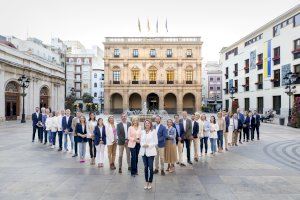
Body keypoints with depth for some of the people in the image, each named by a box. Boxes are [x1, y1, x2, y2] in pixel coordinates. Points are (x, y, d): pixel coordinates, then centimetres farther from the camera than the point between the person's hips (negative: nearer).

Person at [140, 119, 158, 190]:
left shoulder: (153, 131, -4)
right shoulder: (142, 131, 8)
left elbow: (156, 142, -5)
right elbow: (141, 141, 11)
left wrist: (148, 145, -15)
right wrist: (143, 145, -10)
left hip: (151, 151, -3)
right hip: (144, 151, 4)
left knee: (150, 167, -1)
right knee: (145, 167, 9)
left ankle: (150, 182, 16)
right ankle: (146, 182, 23)